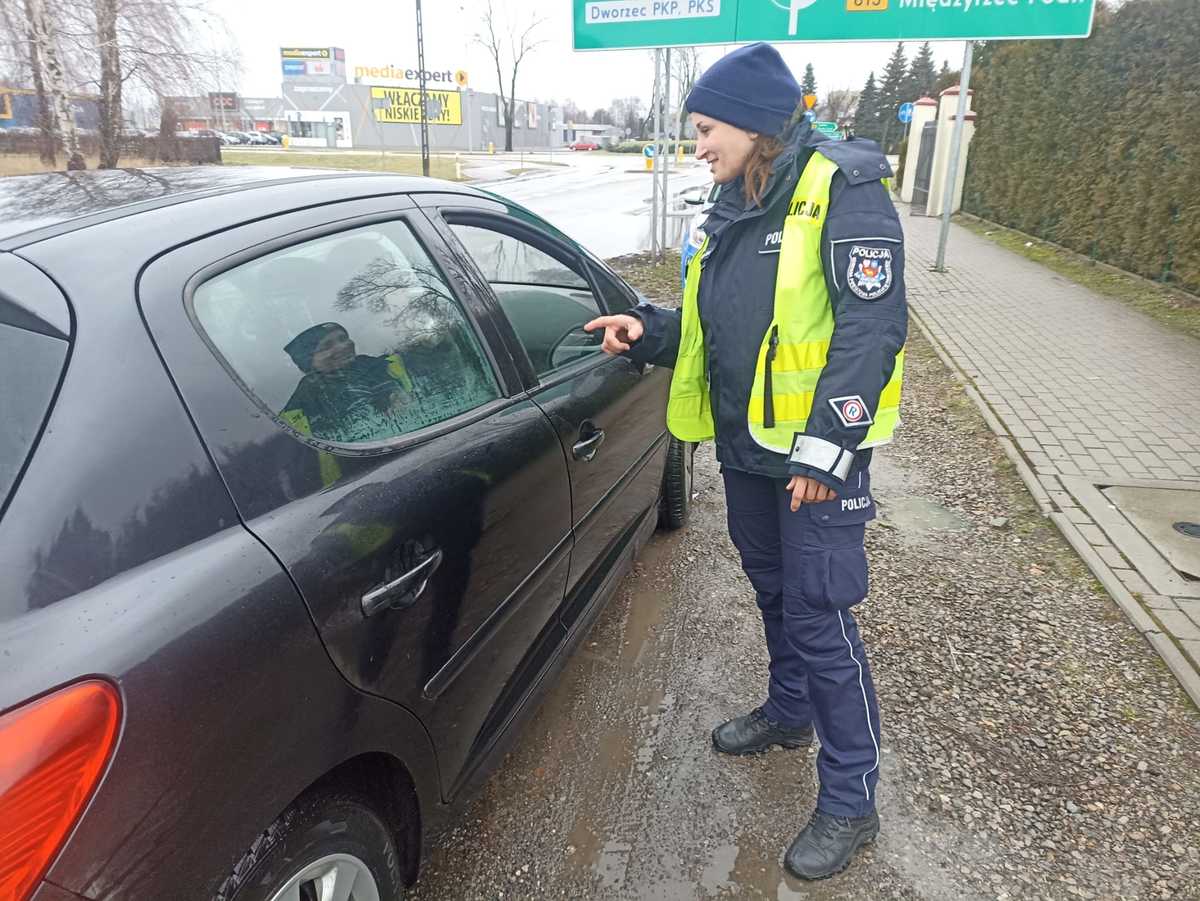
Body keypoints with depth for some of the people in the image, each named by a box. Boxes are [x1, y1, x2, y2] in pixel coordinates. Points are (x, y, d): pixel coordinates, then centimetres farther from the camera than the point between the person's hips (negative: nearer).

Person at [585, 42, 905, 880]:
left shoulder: (843, 192, -14)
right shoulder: (738, 206, 11)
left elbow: (873, 327, -21)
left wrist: (827, 448, -25)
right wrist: (649, 331, -1)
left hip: (816, 455, -8)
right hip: (746, 444, 8)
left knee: (821, 617, -2)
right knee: (774, 589, 22)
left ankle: (851, 799, 17)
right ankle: (790, 711, 46)